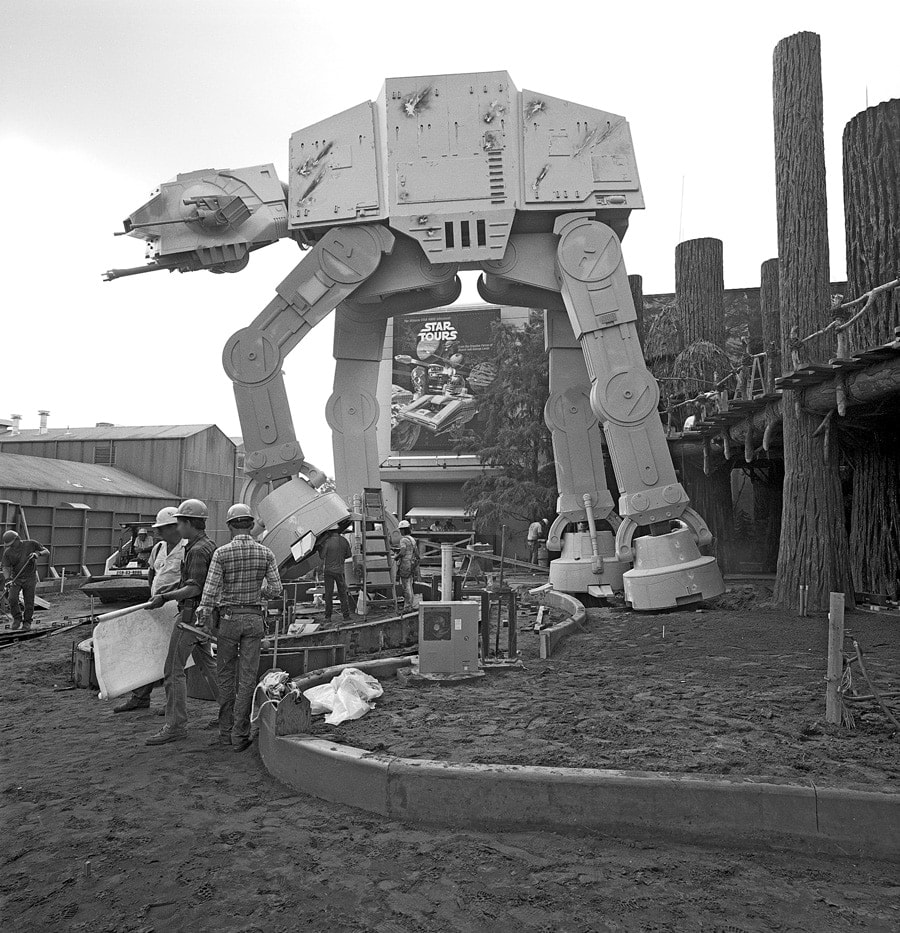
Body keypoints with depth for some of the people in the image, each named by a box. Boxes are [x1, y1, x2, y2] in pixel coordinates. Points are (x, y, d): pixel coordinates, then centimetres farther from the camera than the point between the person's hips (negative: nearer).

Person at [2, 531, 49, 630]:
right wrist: (7, 580, -23)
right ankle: (17, 619, 7)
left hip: (30, 578, -1)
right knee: (12, 598, -15)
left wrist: (38, 553, -22)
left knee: (29, 602, 0)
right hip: (16, 579, 1)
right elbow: (6, 568, -7)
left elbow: (47, 551, -1)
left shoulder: (31, 544, -7)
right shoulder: (7, 552, -5)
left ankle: (27, 622, 18)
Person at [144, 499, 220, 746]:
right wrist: (169, 589, 21)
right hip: (201, 614, 10)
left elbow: (194, 588, -23)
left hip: (192, 614, -10)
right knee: (206, 664, 18)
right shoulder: (207, 545, 13)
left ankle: (176, 726, 0)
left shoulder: (198, 550, -17)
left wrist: (165, 597, -18)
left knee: (174, 669, -4)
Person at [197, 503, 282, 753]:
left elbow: (210, 591, -10)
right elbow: (275, 590, -2)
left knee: (226, 676, 13)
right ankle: (240, 735, 7)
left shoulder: (221, 553, -9)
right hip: (254, 618, 1)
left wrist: (202, 618, 1)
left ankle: (226, 732, 20)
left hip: (227, 618, -1)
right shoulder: (265, 553, -3)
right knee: (248, 678, 5)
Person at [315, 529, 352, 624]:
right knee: (343, 593, 10)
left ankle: (328, 617, 8)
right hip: (340, 570, 3)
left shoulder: (327, 542, -14)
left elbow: (322, 557, -5)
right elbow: (348, 554, 9)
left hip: (329, 570, -3)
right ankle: (346, 616, 9)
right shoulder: (344, 541, -1)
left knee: (328, 594, 5)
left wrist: (319, 549, 11)